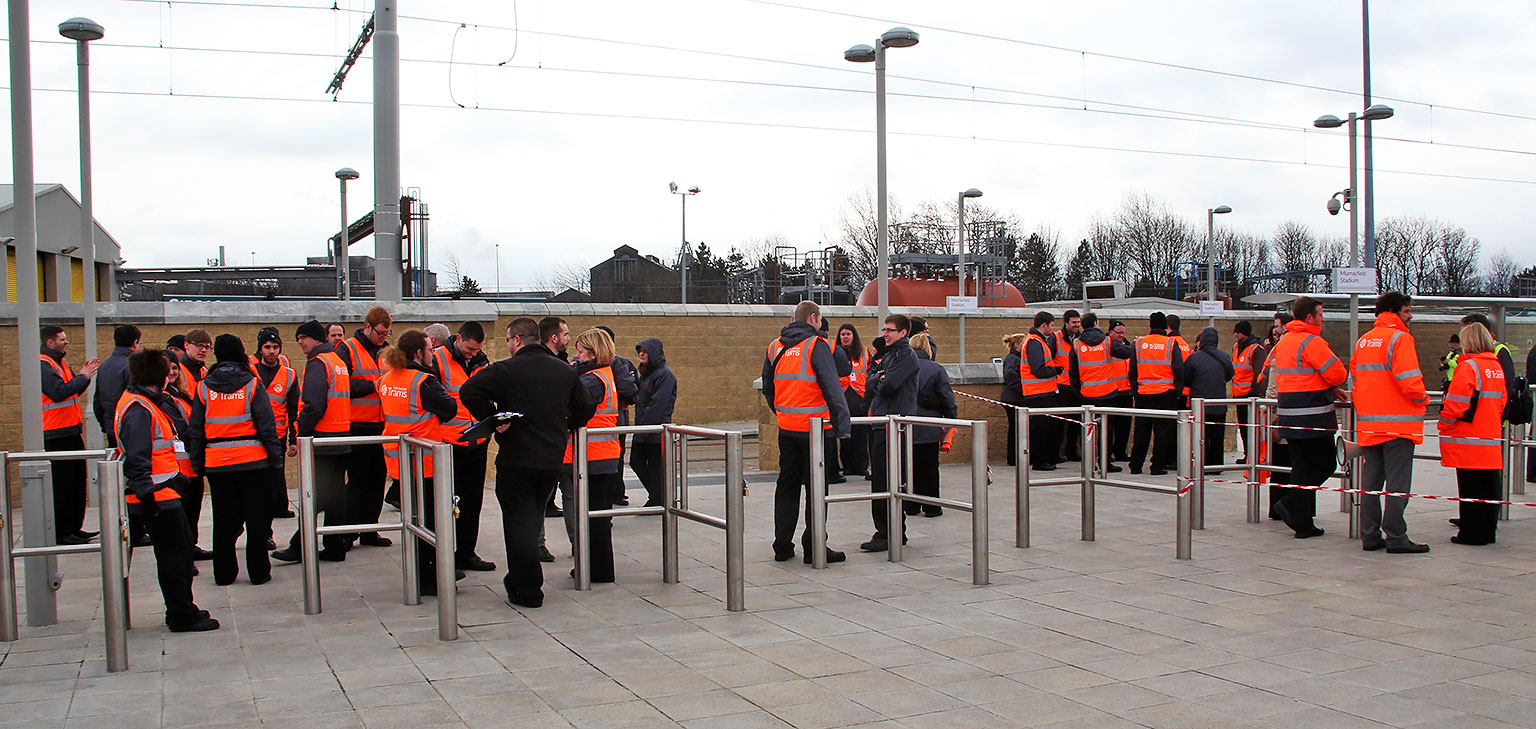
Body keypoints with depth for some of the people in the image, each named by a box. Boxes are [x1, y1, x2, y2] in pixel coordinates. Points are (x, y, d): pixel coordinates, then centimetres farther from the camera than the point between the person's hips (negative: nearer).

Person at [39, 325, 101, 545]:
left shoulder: (59, 362, 18)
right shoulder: (43, 365, -12)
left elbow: (72, 391, 20)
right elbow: (58, 392, -24)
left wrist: (83, 375, 5)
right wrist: (82, 377, -16)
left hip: (70, 432, 10)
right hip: (56, 434, -10)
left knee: (77, 481, 13)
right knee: (63, 484, -6)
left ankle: (74, 528, 20)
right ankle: (61, 533, -1)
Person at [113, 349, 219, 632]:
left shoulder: (145, 403, 15)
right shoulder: (138, 410, -17)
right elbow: (137, 459, -22)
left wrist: (176, 474, 24)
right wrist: (146, 495, -23)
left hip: (164, 493, 11)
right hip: (156, 497, -11)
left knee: (183, 546, 16)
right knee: (173, 553, -4)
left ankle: (182, 610, 26)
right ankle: (182, 617, 4)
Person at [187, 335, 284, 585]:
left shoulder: (203, 388, 4)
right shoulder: (252, 385, -5)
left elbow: (195, 431, 6)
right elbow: (267, 425, -6)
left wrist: (197, 464, 13)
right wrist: (276, 456, 0)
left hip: (216, 463, 3)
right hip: (252, 460, -3)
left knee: (223, 519, 10)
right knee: (256, 517, 5)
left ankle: (224, 573, 16)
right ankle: (258, 571, 8)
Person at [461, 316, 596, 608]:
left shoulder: (505, 370, -9)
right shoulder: (566, 371, 5)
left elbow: (470, 392, -20)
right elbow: (586, 407, 9)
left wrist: (490, 419, -9)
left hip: (515, 458, -5)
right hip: (552, 459, 5)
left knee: (519, 522, 2)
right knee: (533, 520, 19)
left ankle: (528, 591, 2)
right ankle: (520, 578, 30)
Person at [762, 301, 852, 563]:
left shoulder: (775, 347, 9)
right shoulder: (816, 345, -10)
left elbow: (767, 387, 15)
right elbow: (832, 387, -18)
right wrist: (842, 424, -19)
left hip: (786, 429, 6)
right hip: (814, 428, -6)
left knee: (786, 486, 14)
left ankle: (782, 546, 16)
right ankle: (814, 548, 3)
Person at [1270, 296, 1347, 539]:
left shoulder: (1283, 342, 13)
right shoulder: (1312, 342, -14)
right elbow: (1338, 374, -14)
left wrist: (1330, 389, 13)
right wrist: (1332, 385, 9)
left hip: (1289, 414, 8)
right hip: (1313, 416, -8)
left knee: (1302, 466, 11)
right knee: (1324, 465, 2)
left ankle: (1303, 523, 11)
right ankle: (1290, 503, -9)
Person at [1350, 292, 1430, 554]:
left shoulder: (1362, 341, 13)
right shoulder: (1399, 338, -10)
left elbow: (1355, 379, 15)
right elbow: (1409, 381, -18)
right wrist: (1422, 399, 0)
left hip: (1368, 422, 7)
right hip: (1398, 422, -7)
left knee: (1371, 480, 11)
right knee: (1398, 482, -3)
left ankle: (1370, 535, 14)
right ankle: (1395, 538, -1)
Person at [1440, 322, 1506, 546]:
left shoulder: (1468, 367, -13)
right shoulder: (1497, 367, 10)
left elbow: (1456, 403, -17)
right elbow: (1502, 400, 17)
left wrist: (1443, 425, -4)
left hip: (1469, 441, -7)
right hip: (1491, 439, 7)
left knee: (1470, 489, -2)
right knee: (1489, 488, 12)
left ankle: (1472, 534, 2)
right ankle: (1488, 531, 19)